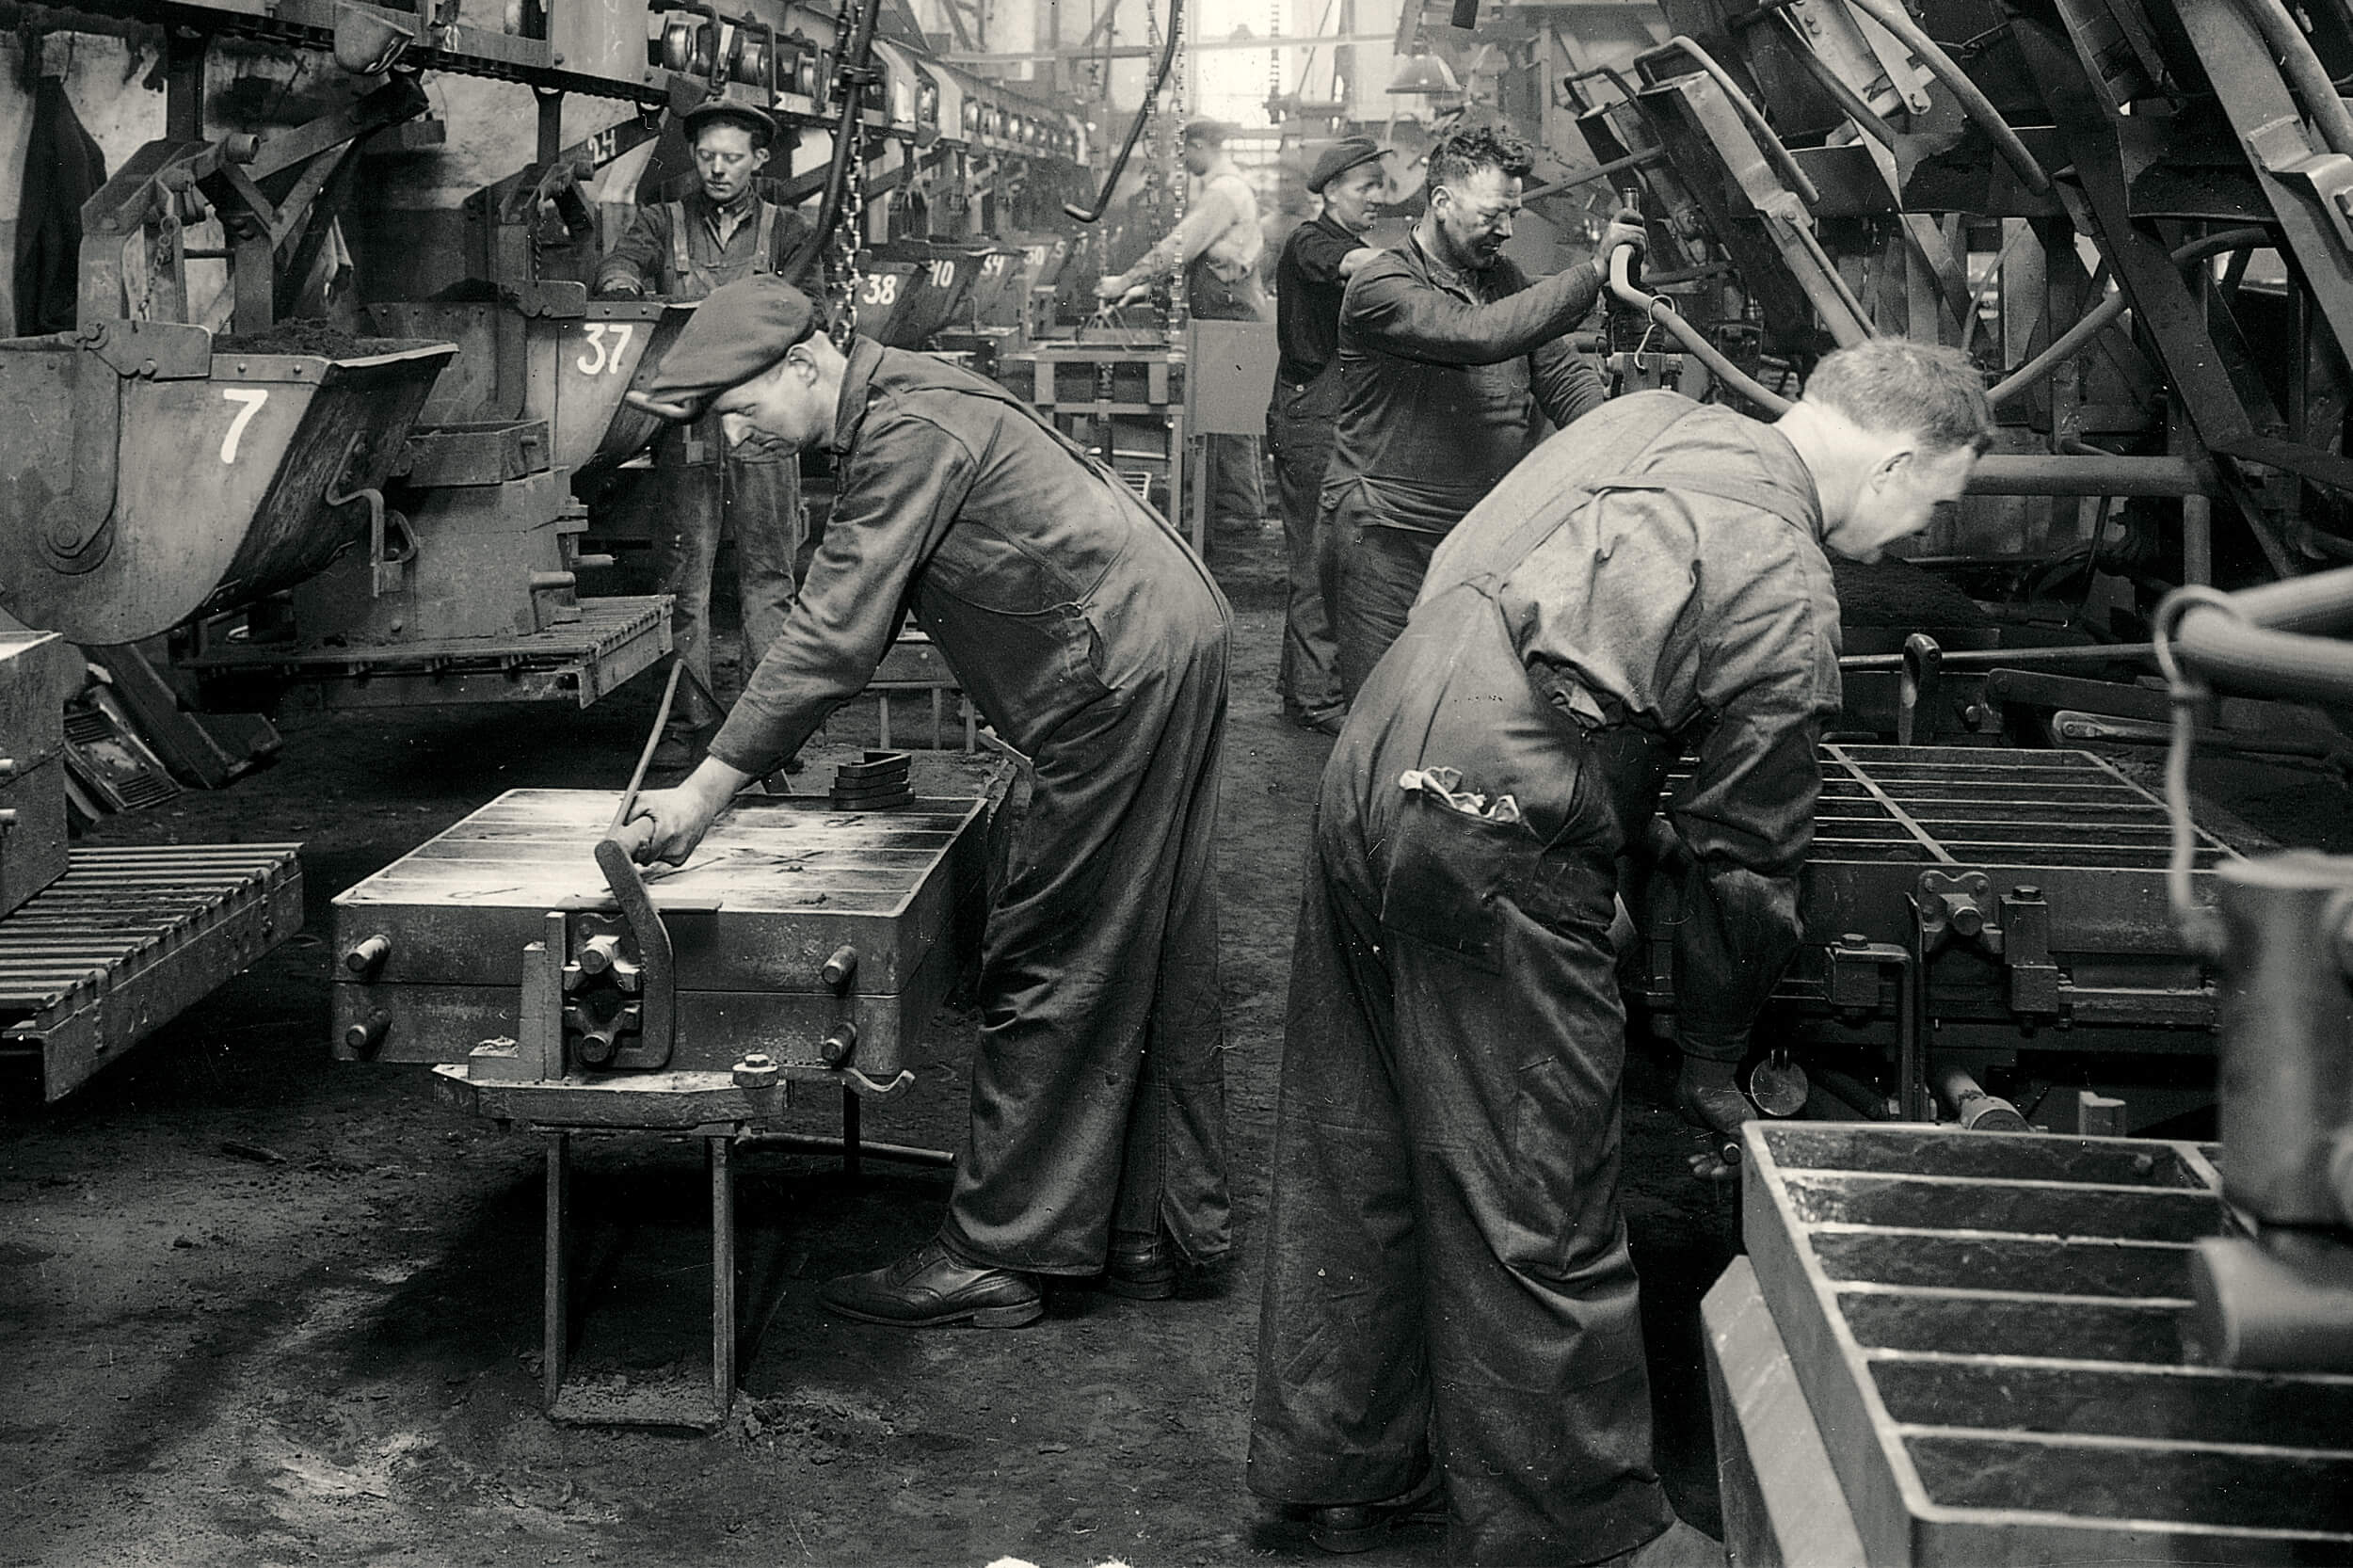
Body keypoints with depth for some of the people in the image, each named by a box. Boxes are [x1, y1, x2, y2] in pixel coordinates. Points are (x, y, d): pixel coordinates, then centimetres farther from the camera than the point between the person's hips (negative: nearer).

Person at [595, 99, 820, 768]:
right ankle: (686, 722, 5)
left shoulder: (787, 231, 13)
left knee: (768, 576, 0)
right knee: (682, 578, 0)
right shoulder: (662, 222, 15)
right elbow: (622, 262, -2)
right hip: (684, 426, 1)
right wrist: (623, 286, -26)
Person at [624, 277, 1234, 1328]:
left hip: (1123, 677, -10)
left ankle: (993, 1257, 3)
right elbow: (848, 611, 17)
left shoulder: (907, 432, -18)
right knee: (1151, 963, 14)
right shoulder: (895, 409, 14)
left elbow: (836, 635, -23)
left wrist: (709, 789, -20)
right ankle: (1152, 1231, 23)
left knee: (1048, 973, -5)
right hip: (1170, 650, 10)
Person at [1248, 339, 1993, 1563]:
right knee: (1535, 1210, 5)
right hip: (1490, 840, -9)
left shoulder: (1649, 420, 14)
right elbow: (1744, 859, -3)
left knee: (1357, 1157, 19)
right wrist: (1711, 1062, 12)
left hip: (1370, 763, 9)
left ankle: (1340, 1464, 34)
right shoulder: (1787, 599, -8)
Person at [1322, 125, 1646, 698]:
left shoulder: (1502, 276, 13)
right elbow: (1480, 335, -29)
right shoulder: (1381, 287, -12)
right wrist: (1593, 271, -27)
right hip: (1391, 539, -6)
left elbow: (1563, 376, 12)